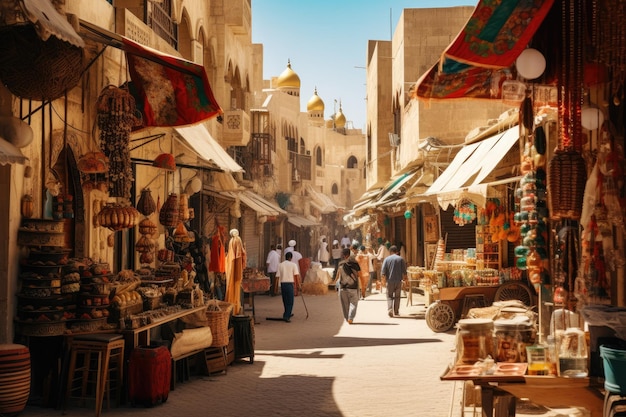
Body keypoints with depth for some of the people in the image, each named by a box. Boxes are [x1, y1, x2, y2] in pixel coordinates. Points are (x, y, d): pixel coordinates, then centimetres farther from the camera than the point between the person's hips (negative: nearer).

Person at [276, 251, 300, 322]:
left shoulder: (280, 265, 5)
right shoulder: (293, 265, -2)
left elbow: (278, 276, 2)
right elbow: (297, 275, -9)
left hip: (282, 284, 4)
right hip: (290, 284, -4)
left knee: (285, 300, 17)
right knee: (290, 301, 1)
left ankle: (287, 314, 32)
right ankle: (286, 316, -8)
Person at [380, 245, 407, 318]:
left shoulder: (387, 259, 1)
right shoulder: (401, 259, 1)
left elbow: (383, 271, -3)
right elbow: (404, 271, -1)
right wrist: (404, 278, 10)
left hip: (390, 280, 0)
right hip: (398, 280, 0)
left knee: (389, 296, 6)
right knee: (397, 296, 11)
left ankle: (390, 309, -14)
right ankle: (396, 311, 15)